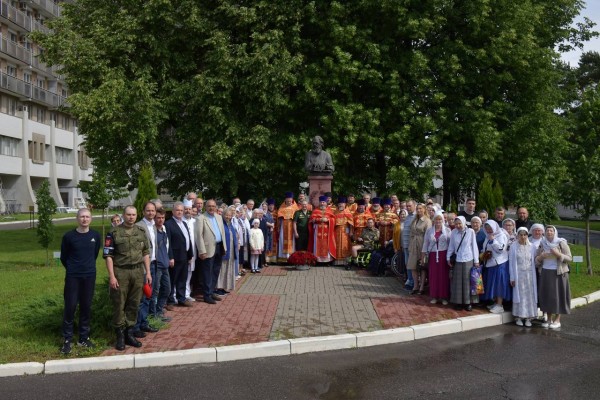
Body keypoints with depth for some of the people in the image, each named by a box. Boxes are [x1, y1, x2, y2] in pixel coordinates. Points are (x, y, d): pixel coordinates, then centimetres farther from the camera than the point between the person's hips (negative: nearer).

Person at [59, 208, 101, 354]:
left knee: (86, 307, 8)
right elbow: (63, 257, 6)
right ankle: (67, 340, 8)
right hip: (72, 276, -2)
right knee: (70, 307, -2)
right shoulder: (69, 236, -6)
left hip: (90, 276, 2)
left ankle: (84, 338, 19)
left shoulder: (95, 236, 1)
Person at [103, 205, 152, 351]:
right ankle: (120, 335, 12)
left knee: (134, 304, 8)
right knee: (119, 304, 2)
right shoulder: (114, 233, -4)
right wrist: (112, 276, -12)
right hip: (120, 272, -4)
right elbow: (108, 255, -6)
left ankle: (129, 333, 19)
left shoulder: (141, 231, 9)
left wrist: (148, 272, 7)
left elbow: (146, 253, 13)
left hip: (138, 271, 4)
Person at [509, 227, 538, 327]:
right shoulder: (514, 247, -2)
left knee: (530, 295, 2)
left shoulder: (531, 247, 3)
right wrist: (512, 278, -4)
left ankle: (528, 317, 8)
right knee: (519, 295, 1)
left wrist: (534, 276, 0)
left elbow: (534, 262, 6)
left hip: (529, 275, 2)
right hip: (518, 275, -2)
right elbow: (511, 262, -1)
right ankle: (518, 317, 8)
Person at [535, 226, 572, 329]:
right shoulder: (542, 244, 6)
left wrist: (558, 254, -21)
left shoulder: (562, 243, -5)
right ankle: (549, 319, 13)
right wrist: (540, 257, -11)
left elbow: (569, 258, -7)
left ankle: (557, 320, 7)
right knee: (547, 295, 4)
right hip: (546, 273, 4)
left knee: (558, 295, -1)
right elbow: (536, 260, 10)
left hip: (559, 273, -4)